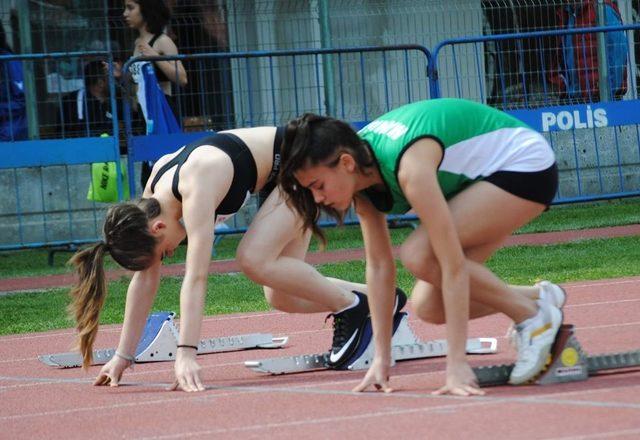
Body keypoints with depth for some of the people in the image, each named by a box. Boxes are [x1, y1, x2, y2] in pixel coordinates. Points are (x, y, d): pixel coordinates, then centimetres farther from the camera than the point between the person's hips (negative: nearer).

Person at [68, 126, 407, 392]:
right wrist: (123, 355, -6)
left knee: (254, 259, -24)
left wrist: (186, 353, -47)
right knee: (281, 296, 4)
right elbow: (146, 278, -4)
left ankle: (350, 304, -6)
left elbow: (195, 276, -41)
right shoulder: (154, 190, -10)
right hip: (280, 179, 9)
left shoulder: (197, 187, -34)